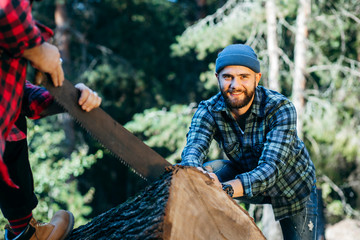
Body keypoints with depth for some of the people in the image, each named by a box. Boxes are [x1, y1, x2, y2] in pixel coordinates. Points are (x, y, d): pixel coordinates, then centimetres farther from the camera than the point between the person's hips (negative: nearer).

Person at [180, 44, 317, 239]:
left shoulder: (281, 108, -31)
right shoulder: (208, 111, -21)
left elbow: (271, 168, -43)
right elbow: (192, 150, -38)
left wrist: (225, 189, -61)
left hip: (293, 188, -1)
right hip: (247, 176, 2)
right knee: (207, 171, -24)